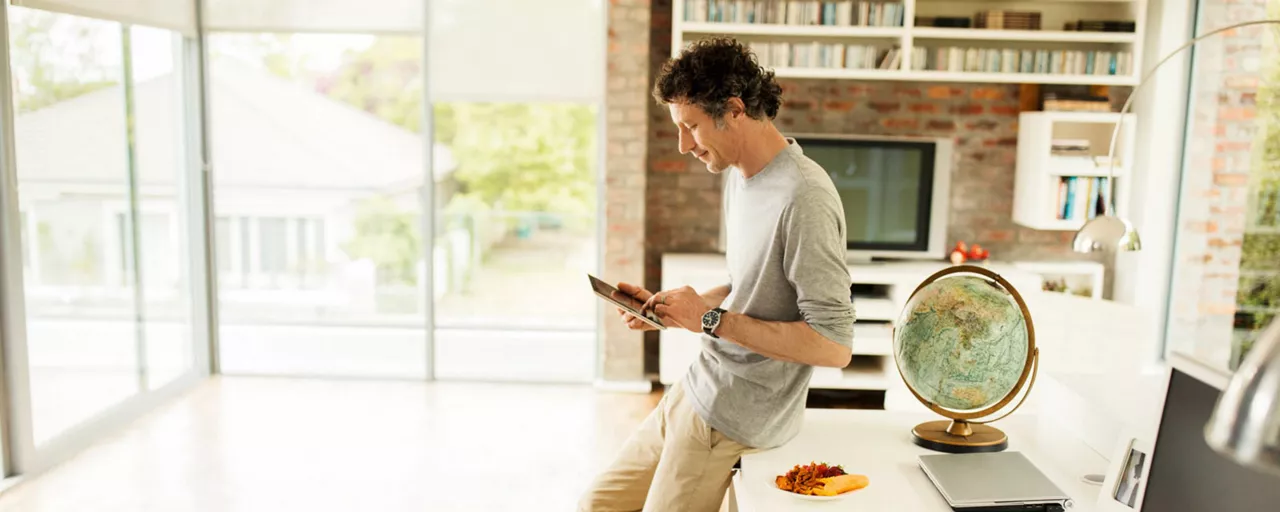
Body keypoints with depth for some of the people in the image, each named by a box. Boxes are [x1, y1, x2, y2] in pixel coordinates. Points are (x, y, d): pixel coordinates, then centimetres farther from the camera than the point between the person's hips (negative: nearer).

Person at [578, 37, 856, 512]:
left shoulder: (803, 197, -23)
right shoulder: (738, 174, 7)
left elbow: (834, 346, -24)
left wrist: (711, 320, -21)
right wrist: (667, 307, 3)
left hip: (734, 415, -9)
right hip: (697, 392, 9)